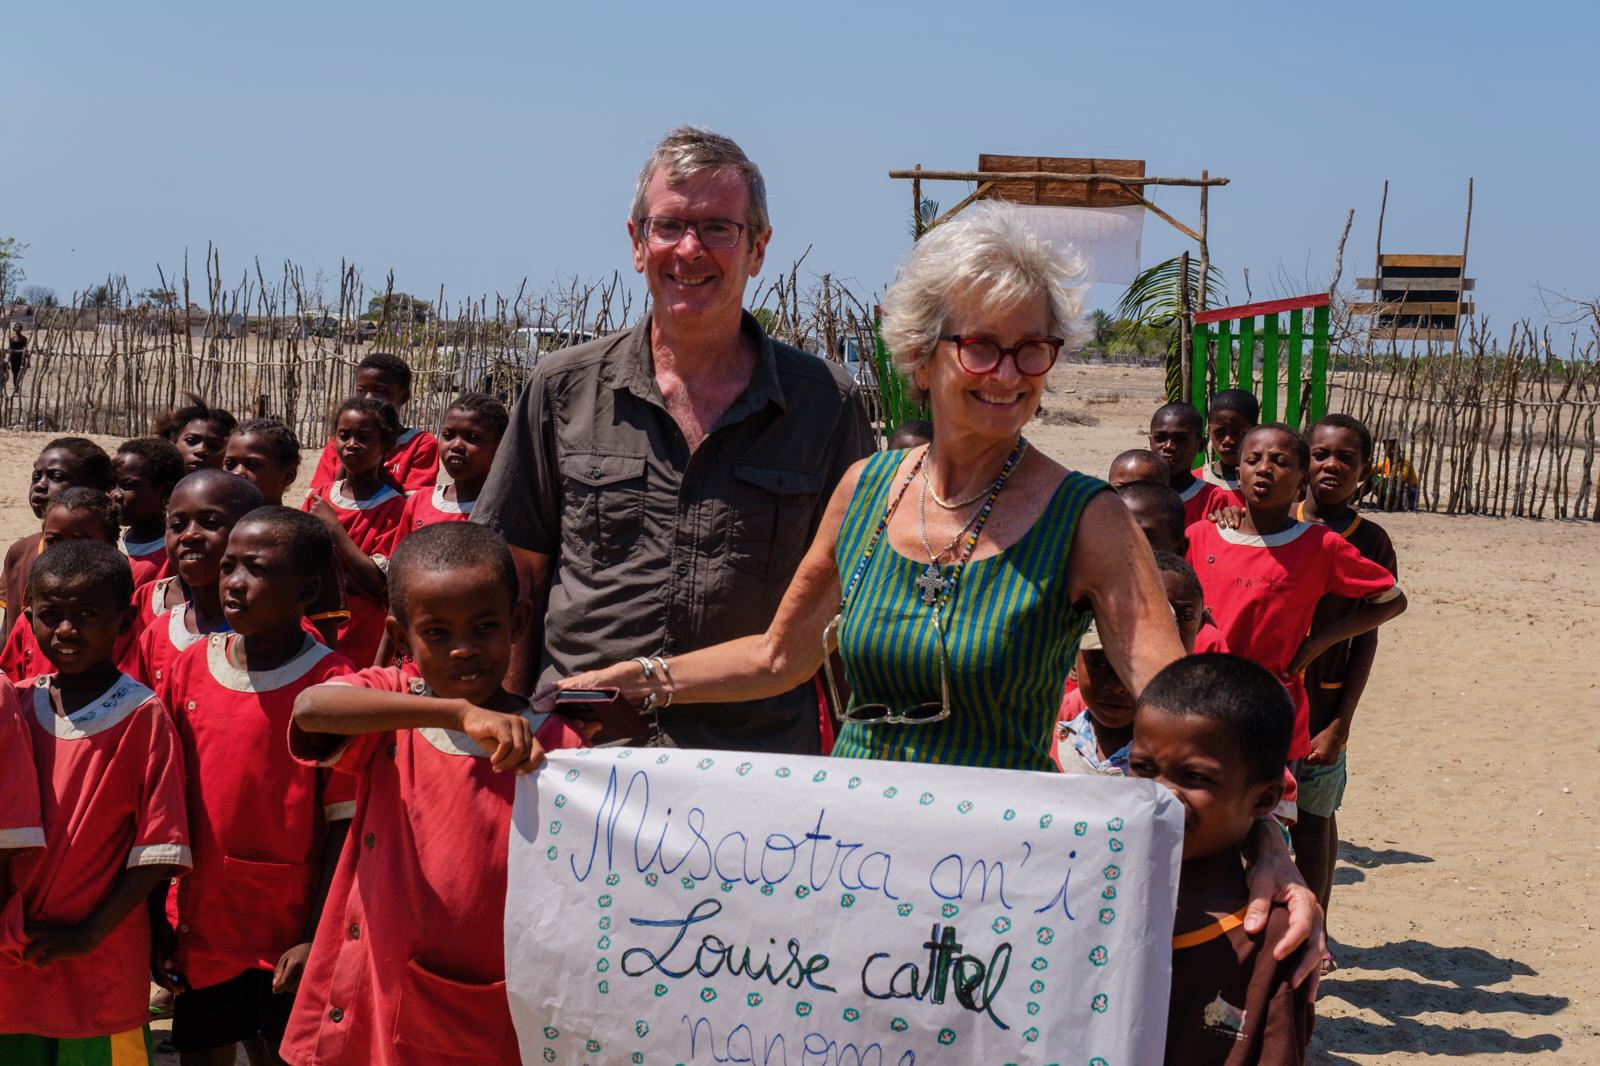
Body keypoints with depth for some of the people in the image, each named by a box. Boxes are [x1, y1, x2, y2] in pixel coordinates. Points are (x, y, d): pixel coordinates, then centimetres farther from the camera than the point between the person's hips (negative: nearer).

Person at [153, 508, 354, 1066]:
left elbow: (344, 824, -11)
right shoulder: (189, 668, 2)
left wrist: (315, 936, -12)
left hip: (292, 937, -4)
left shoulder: (332, 682, -12)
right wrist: (154, 920, 8)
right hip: (203, 926, 4)